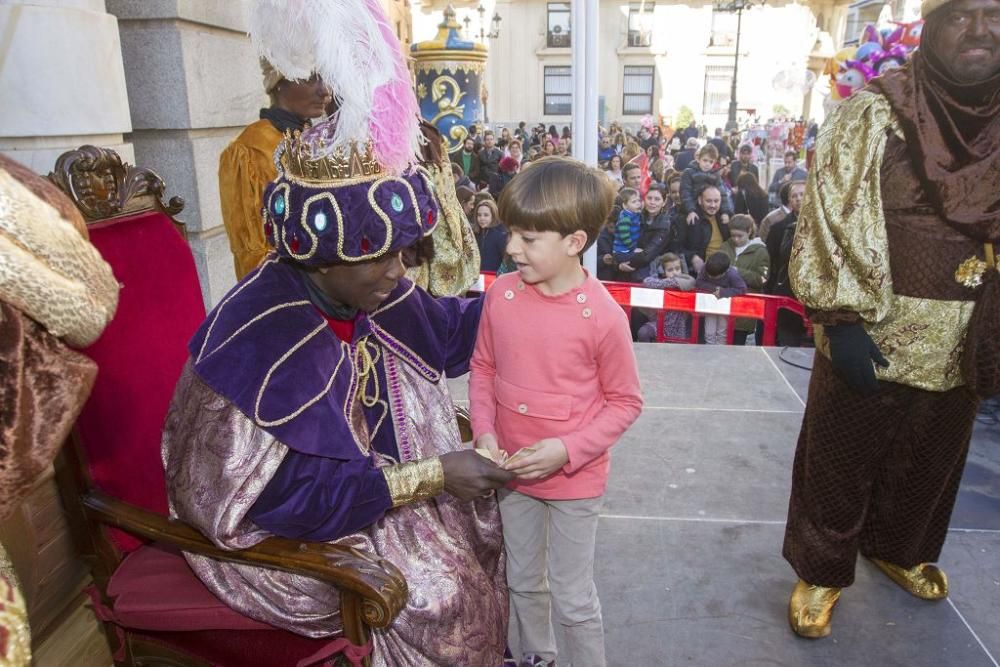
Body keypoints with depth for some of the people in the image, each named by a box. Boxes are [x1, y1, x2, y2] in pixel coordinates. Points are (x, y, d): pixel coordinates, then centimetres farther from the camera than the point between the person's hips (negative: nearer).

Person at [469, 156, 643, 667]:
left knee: (572, 599, 12)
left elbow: (625, 402, -11)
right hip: (512, 471, 5)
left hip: (574, 477, -4)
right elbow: (483, 369, 3)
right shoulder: (501, 294, -10)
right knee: (523, 582, 25)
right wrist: (484, 431, -10)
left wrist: (566, 451, -20)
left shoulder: (603, 315, -21)